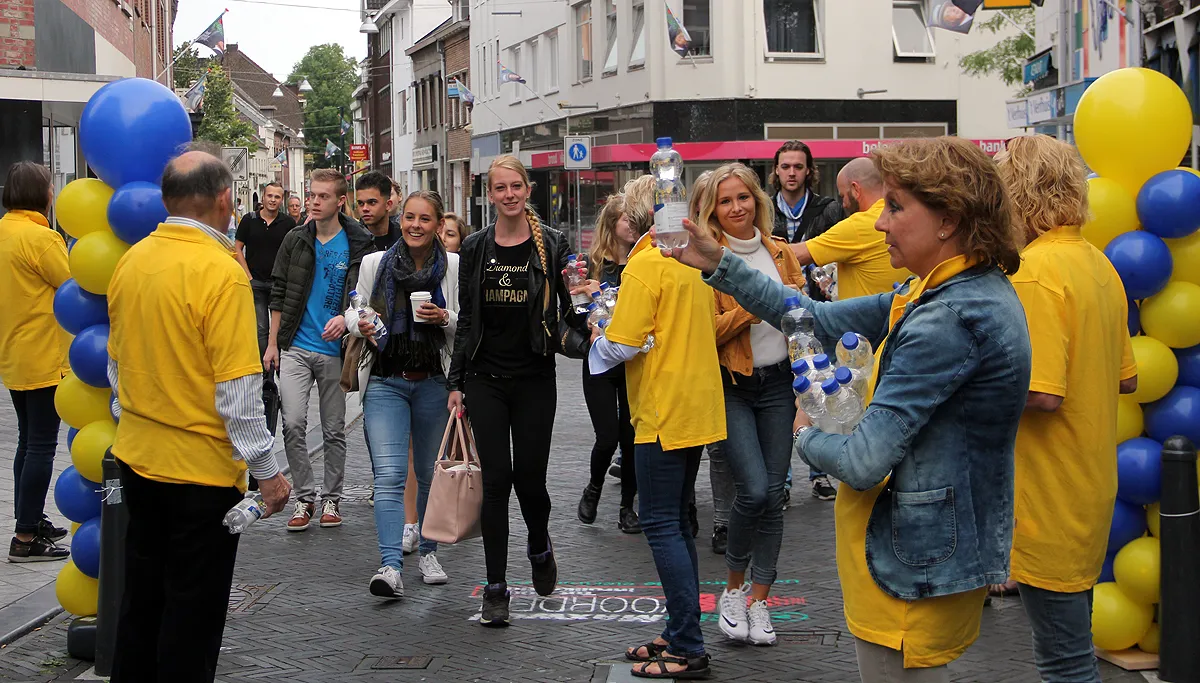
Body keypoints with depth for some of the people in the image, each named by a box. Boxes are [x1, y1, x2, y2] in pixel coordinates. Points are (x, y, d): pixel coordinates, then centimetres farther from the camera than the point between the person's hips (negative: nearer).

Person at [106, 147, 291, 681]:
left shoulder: (131, 260, 2)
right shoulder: (221, 271, -19)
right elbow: (237, 388, -20)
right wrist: (266, 470, -13)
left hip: (136, 457, 7)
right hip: (201, 468, -7)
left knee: (140, 594, 20)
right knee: (193, 610, 6)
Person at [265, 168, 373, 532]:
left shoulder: (358, 244, -3)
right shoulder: (295, 240, 5)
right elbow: (279, 294, 10)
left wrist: (345, 318, -24)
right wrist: (272, 343, 6)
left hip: (334, 350, -1)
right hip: (295, 348, 2)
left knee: (334, 430, 7)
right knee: (293, 423, -8)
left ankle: (331, 498, 20)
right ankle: (304, 497, 4)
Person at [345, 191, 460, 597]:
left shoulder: (454, 267, 0)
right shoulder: (374, 263, 3)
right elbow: (354, 310, 14)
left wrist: (445, 318, -15)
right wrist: (360, 324, -8)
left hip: (434, 382, 1)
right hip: (385, 382, 0)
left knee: (431, 473, 12)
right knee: (389, 475, -12)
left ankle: (428, 552, 29)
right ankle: (391, 567, -16)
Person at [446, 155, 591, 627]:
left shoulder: (551, 245, -1)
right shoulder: (475, 248, 5)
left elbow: (569, 310, 3)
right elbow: (466, 319, 9)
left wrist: (577, 340, -18)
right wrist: (455, 383, 6)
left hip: (535, 379, -1)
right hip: (485, 379, 1)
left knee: (529, 476, 1)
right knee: (495, 477, -2)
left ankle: (540, 547, 34)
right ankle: (495, 587, 5)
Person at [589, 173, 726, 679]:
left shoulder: (645, 265, -15)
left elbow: (623, 344, -19)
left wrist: (598, 340, 0)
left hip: (664, 412, -9)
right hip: (698, 405, 9)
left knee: (662, 524, -5)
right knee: (676, 522, 16)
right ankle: (681, 634, 21)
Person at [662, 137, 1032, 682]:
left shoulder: (951, 319, -26)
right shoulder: (952, 292, 7)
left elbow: (864, 462, -25)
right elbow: (823, 321, 11)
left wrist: (807, 436, -3)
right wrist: (719, 264, 7)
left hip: (917, 572, -10)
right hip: (940, 554, 10)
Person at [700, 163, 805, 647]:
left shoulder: (780, 253, 8)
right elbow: (708, 332, -14)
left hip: (777, 383, 4)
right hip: (732, 387, -4)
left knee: (773, 494, 4)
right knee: (753, 489, -15)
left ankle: (759, 599, 16)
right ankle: (734, 588, 9)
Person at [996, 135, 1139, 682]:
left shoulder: (1034, 271, -20)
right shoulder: (1098, 263, 9)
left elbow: (1043, 395, -26)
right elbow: (1126, 378, 16)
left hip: (1049, 497, -9)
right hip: (1093, 488, 9)